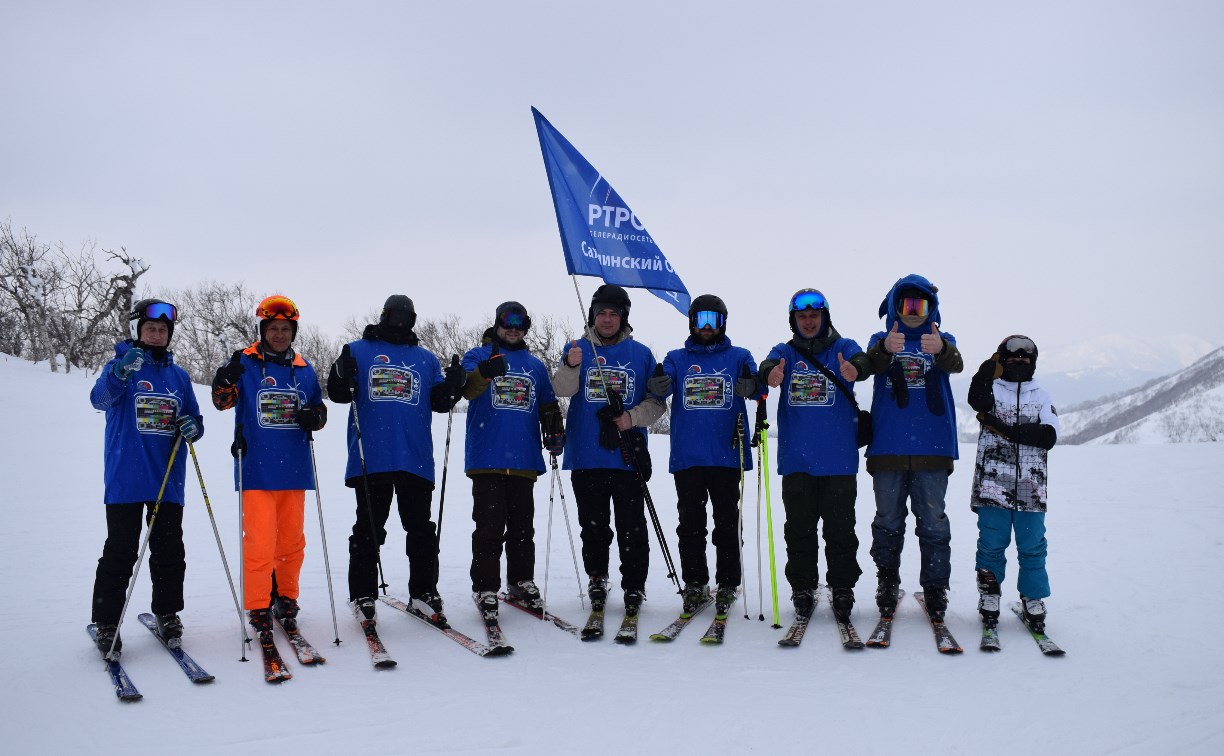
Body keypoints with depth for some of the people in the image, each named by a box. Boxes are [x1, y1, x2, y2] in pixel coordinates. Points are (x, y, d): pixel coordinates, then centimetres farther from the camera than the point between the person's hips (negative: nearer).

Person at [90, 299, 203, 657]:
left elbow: (194, 418, 17)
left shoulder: (179, 376, 13)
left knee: (169, 552, 8)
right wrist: (120, 373, -42)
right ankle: (106, 622, 9)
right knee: (120, 553, -1)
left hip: (168, 479, 4)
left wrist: (193, 426, -8)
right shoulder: (119, 365, -1)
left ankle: (167, 613, 21)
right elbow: (100, 399, -21)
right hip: (125, 479, -4)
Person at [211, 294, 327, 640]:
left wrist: (314, 418, -5)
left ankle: (285, 599, 27)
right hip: (256, 469, -4)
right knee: (260, 541, -6)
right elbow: (223, 401, -9)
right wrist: (226, 379, -30)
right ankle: (259, 608, 6)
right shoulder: (246, 362, 0)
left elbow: (319, 408, 18)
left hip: (294, 469, 4)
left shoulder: (303, 369, 10)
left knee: (291, 539, 12)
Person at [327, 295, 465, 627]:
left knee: (420, 528, 5)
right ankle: (362, 595, 11)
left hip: (416, 459, 2)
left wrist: (453, 386, -8)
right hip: (371, 459, -2)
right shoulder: (359, 350, 10)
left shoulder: (426, 359, 17)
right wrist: (342, 376, -20)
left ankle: (423, 591, 14)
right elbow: (338, 394, 2)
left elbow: (438, 402, 12)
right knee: (369, 528, 3)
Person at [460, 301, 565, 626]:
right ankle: (485, 588, 3)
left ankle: (522, 581, 22)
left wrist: (554, 430, 6)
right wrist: (486, 372, -35)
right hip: (487, 458, -4)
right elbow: (468, 388, -14)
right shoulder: (478, 356, 6)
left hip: (523, 461, 4)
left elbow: (548, 405, 25)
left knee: (522, 525, 10)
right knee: (489, 526, -5)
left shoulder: (535, 365, 19)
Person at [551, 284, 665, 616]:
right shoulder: (578, 349, 7)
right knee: (593, 526, 10)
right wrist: (570, 366, -29)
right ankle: (596, 579, 27)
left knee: (632, 527, -1)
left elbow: (657, 402, 7)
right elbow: (562, 390, -8)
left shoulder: (641, 354, 7)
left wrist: (633, 417, -12)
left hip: (627, 455, -1)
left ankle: (634, 588, 9)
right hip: (586, 456, 1)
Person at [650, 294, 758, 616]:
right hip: (686, 456, 1)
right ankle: (694, 585, 15)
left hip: (727, 455, -1)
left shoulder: (739, 357, 11)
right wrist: (657, 384, -30)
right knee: (690, 525, 6)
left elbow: (755, 382, -7)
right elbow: (663, 385, -5)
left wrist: (750, 385, -31)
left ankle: (727, 586, 12)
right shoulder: (677, 358, 12)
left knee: (727, 524, 4)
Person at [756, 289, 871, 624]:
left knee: (841, 529, 4)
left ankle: (842, 590, 13)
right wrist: (771, 375, -38)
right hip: (796, 459, 1)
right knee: (799, 529, 7)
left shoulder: (843, 348, 6)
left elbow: (862, 362, -17)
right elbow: (768, 367, -13)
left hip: (838, 459, -1)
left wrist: (853, 369, -42)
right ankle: (802, 589, 17)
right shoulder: (785, 352, 10)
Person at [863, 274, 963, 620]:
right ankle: (887, 584, 18)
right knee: (888, 520, 6)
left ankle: (935, 589, 9)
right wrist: (886, 349, -38)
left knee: (933, 522, 1)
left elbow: (955, 364, -13)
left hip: (932, 448, 0)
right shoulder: (881, 340, 10)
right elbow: (873, 363, -14)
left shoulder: (943, 341, 11)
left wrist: (940, 350, -38)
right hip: (887, 447, 0)